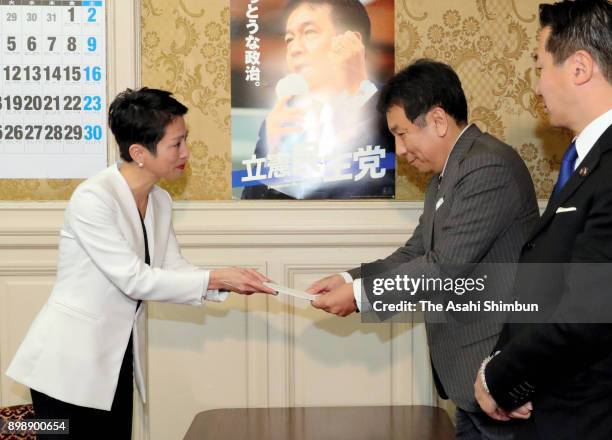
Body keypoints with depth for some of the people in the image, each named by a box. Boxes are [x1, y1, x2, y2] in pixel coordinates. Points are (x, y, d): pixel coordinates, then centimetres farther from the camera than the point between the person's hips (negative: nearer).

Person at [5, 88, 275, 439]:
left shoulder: (161, 202, 5)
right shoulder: (92, 198, -20)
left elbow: (173, 271, 5)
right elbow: (134, 279, -22)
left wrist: (229, 282, -11)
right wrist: (214, 279, -20)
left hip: (116, 359, 7)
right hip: (70, 360, -7)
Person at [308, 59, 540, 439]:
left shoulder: (489, 167, -20)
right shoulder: (447, 173, 13)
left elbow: (445, 266, -23)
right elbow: (417, 251, 14)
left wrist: (359, 295, -16)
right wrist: (350, 279, 0)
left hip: (497, 365, -9)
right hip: (467, 366, 9)